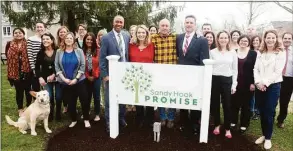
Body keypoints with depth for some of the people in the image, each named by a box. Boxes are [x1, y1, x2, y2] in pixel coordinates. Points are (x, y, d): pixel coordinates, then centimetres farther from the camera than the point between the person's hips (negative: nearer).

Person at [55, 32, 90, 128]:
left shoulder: (79, 51, 0)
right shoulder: (59, 52, 3)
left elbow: (82, 66, -4)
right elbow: (56, 66, 1)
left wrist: (76, 78, -12)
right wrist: (64, 78, -10)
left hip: (79, 81, -1)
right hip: (65, 82, 1)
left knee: (84, 100, -1)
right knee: (70, 102, 9)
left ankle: (86, 119, 15)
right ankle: (73, 120, 25)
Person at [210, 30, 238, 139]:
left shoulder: (233, 52, 4)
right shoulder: (212, 52, 1)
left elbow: (235, 70, 6)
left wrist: (234, 84, 1)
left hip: (227, 80, 0)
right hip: (214, 79, 0)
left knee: (227, 105, 4)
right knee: (214, 104, 8)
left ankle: (227, 129, 17)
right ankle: (217, 125, 26)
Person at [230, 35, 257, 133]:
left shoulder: (253, 53, 1)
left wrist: (253, 83, -10)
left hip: (248, 83, -1)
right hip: (235, 82, 1)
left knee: (245, 104, 8)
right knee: (234, 103, 8)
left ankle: (244, 124, 20)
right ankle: (233, 121, 25)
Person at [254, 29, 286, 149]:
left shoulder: (280, 53, -4)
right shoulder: (260, 52, 9)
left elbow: (278, 71, -11)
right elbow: (256, 69, 4)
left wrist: (265, 83, -15)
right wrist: (258, 82, -10)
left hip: (273, 86, -4)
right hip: (260, 86, 4)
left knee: (269, 113, 1)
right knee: (262, 112, 10)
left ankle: (268, 138, 16)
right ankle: (264, 135, 25)